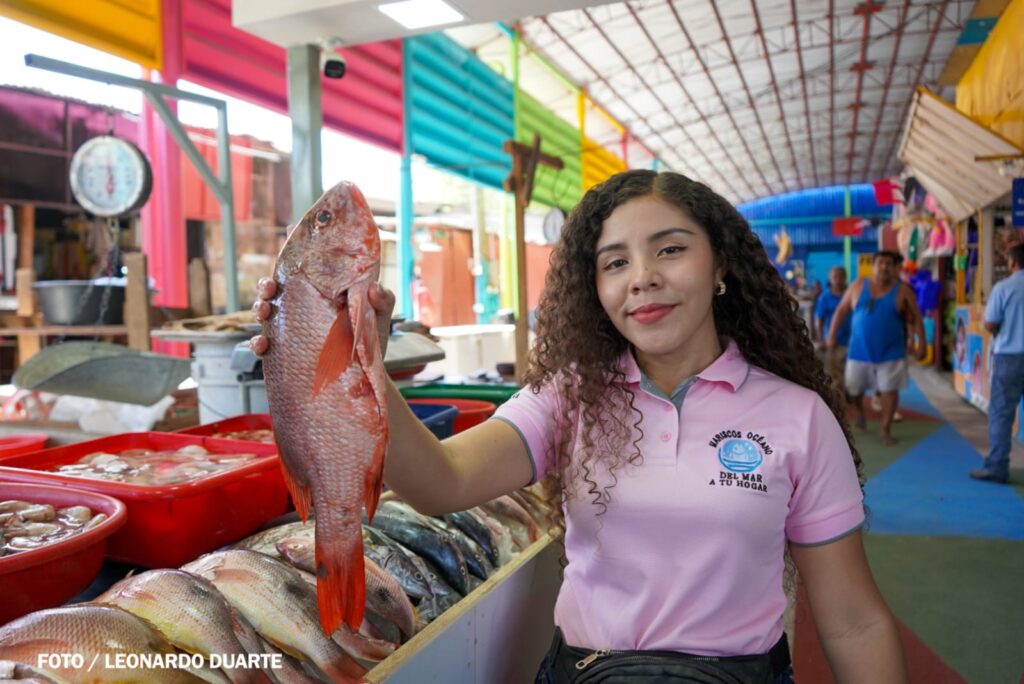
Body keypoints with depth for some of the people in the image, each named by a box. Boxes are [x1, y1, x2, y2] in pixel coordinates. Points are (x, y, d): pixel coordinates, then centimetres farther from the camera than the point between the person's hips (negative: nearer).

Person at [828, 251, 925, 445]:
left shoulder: (903, 291, -3)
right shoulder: (858, 286, 1)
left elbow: (916, 319, -1)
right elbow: (841, 310, 6)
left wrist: (921, 343, -9)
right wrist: (832, 335, 2)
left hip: (891, 352, -1)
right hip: (859, 350, 1)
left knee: (889, 389, -1)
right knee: (853, 388, 9)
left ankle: (886, 430, 13)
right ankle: (860, 412, 41)